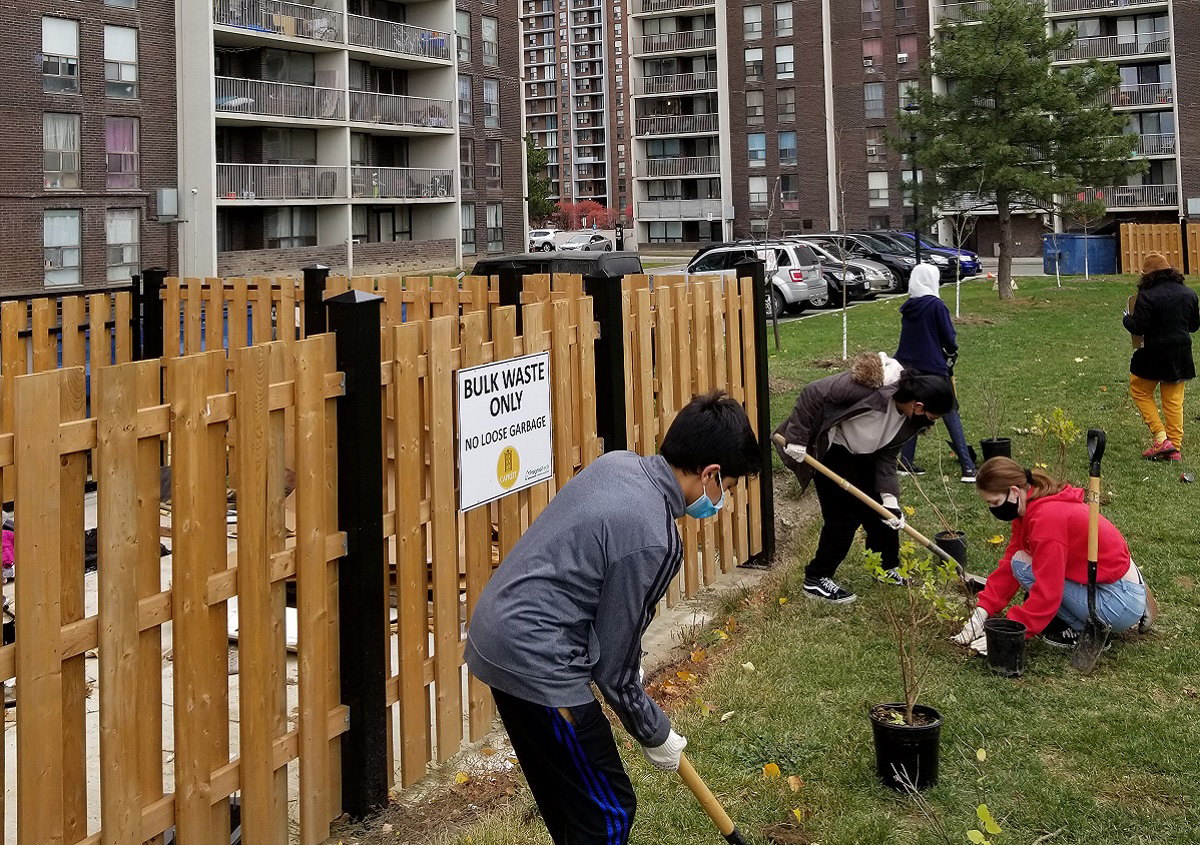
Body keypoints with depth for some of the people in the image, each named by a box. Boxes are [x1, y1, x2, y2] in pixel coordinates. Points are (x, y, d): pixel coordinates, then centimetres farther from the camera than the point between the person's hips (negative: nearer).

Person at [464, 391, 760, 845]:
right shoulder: (653, 540, -22)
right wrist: (654, 734, 3)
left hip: (498, 630, 10)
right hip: (536, 662, -10)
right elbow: (612, 664, -13)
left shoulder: (616, 463, 2)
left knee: (565, 800, 22)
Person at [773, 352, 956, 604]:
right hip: (828, 448, -8)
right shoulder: (869, 385, -36)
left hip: (862, 453, 8)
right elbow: (813, 394, -31)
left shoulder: (908, 416, -11)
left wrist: (889, 496, -17)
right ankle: (816, 579, 1)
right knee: (846, 512, -10)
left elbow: (886, 454, -6)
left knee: (881, 510, 9)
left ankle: (888, 568, 28)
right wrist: (797, 439, -27)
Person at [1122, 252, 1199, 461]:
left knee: (1139, 391, 13)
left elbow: (1138, 327, -18)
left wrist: (1127, 318, 2)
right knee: (1174, 401, 12)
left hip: (1154, 355, -5)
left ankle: (1160, 437, 1)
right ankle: (1175, 448, 14)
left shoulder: (1147, 295, -16)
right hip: (1181, 355, 5)